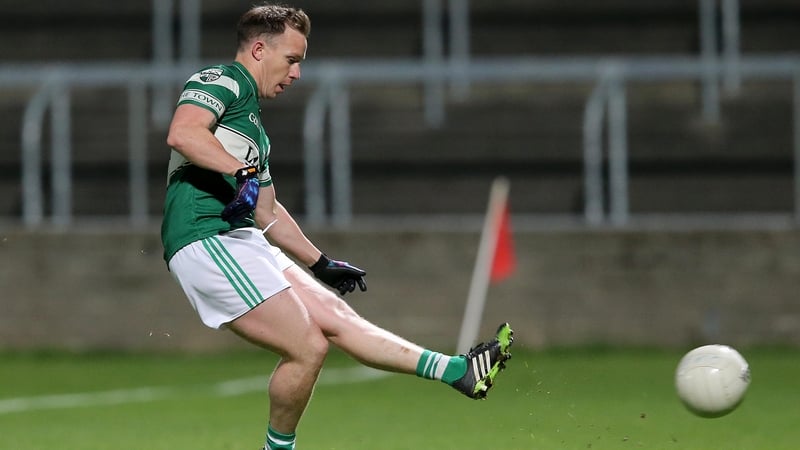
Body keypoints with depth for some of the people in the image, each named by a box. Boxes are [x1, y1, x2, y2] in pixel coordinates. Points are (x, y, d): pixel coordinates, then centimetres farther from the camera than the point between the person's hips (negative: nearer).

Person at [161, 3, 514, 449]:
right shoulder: (222, 82, -2)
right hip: (206, 241, -10)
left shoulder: (252, 121, 29)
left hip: (243, 243, 10)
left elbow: (268, 212, 37)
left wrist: (321, 263, 39)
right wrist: (243, 172, -35)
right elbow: (182, 132, -24)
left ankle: (458, 371, -1)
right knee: (307, 347, -12)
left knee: (336, 318, 3)